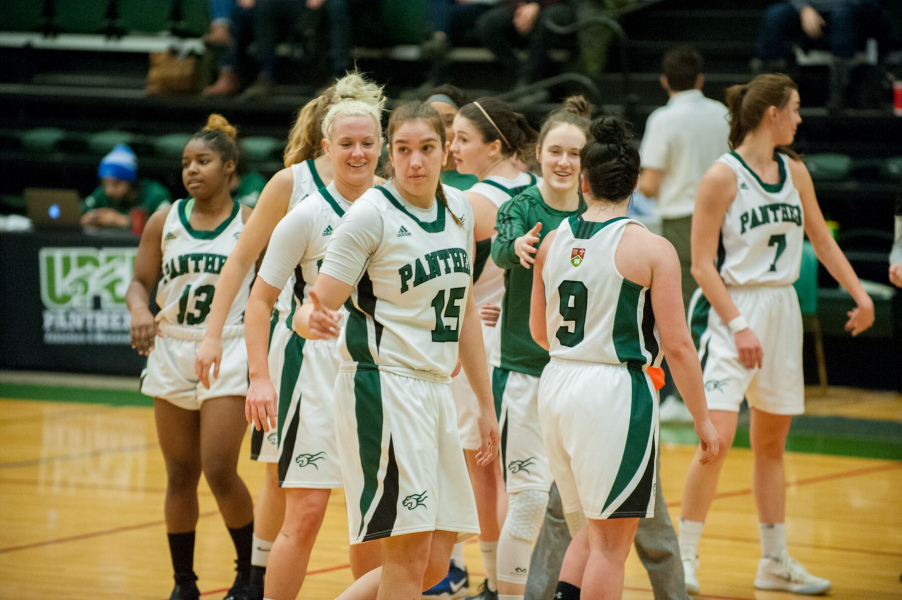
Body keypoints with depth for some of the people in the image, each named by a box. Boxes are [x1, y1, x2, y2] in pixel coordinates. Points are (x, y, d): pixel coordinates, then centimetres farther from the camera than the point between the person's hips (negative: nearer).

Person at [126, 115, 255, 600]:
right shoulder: (164, 223, 5)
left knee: (220, 470, -12)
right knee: (180, 475, 6)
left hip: (228, 355, -3)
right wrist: (140, 311, -16)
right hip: (171, 354, 3)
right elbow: (139, 282, 6)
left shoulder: (251, 226, -2)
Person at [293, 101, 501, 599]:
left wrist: (486, 405, 21)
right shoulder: (372, 213, -9)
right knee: (409, 554, -12)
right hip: (383, 386, -7)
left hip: (435, 390, 7)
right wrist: (313, 321, -36)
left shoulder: (458, 208, 10)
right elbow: (318, 305, -12)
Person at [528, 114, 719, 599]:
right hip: (616, 392, -6)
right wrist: (702, 419, -2)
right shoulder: (652, 250, -10)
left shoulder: (554, 241, 6)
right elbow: (677, 345, -11)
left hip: (557, 383, 6)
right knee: (611, 543, 1)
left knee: (590, 531, 20)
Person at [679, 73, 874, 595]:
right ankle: (685, 557, -6)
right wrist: (738, 326, -19)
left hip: (782, 310, 7)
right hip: (731, 311, -7)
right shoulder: (723, 176, -11)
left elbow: (822, 240, 19)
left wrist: (860, 294, 10)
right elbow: (703, 264, -12)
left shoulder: (795, 171, 8)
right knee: (718, 438, -16)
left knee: (772, 442, 13)